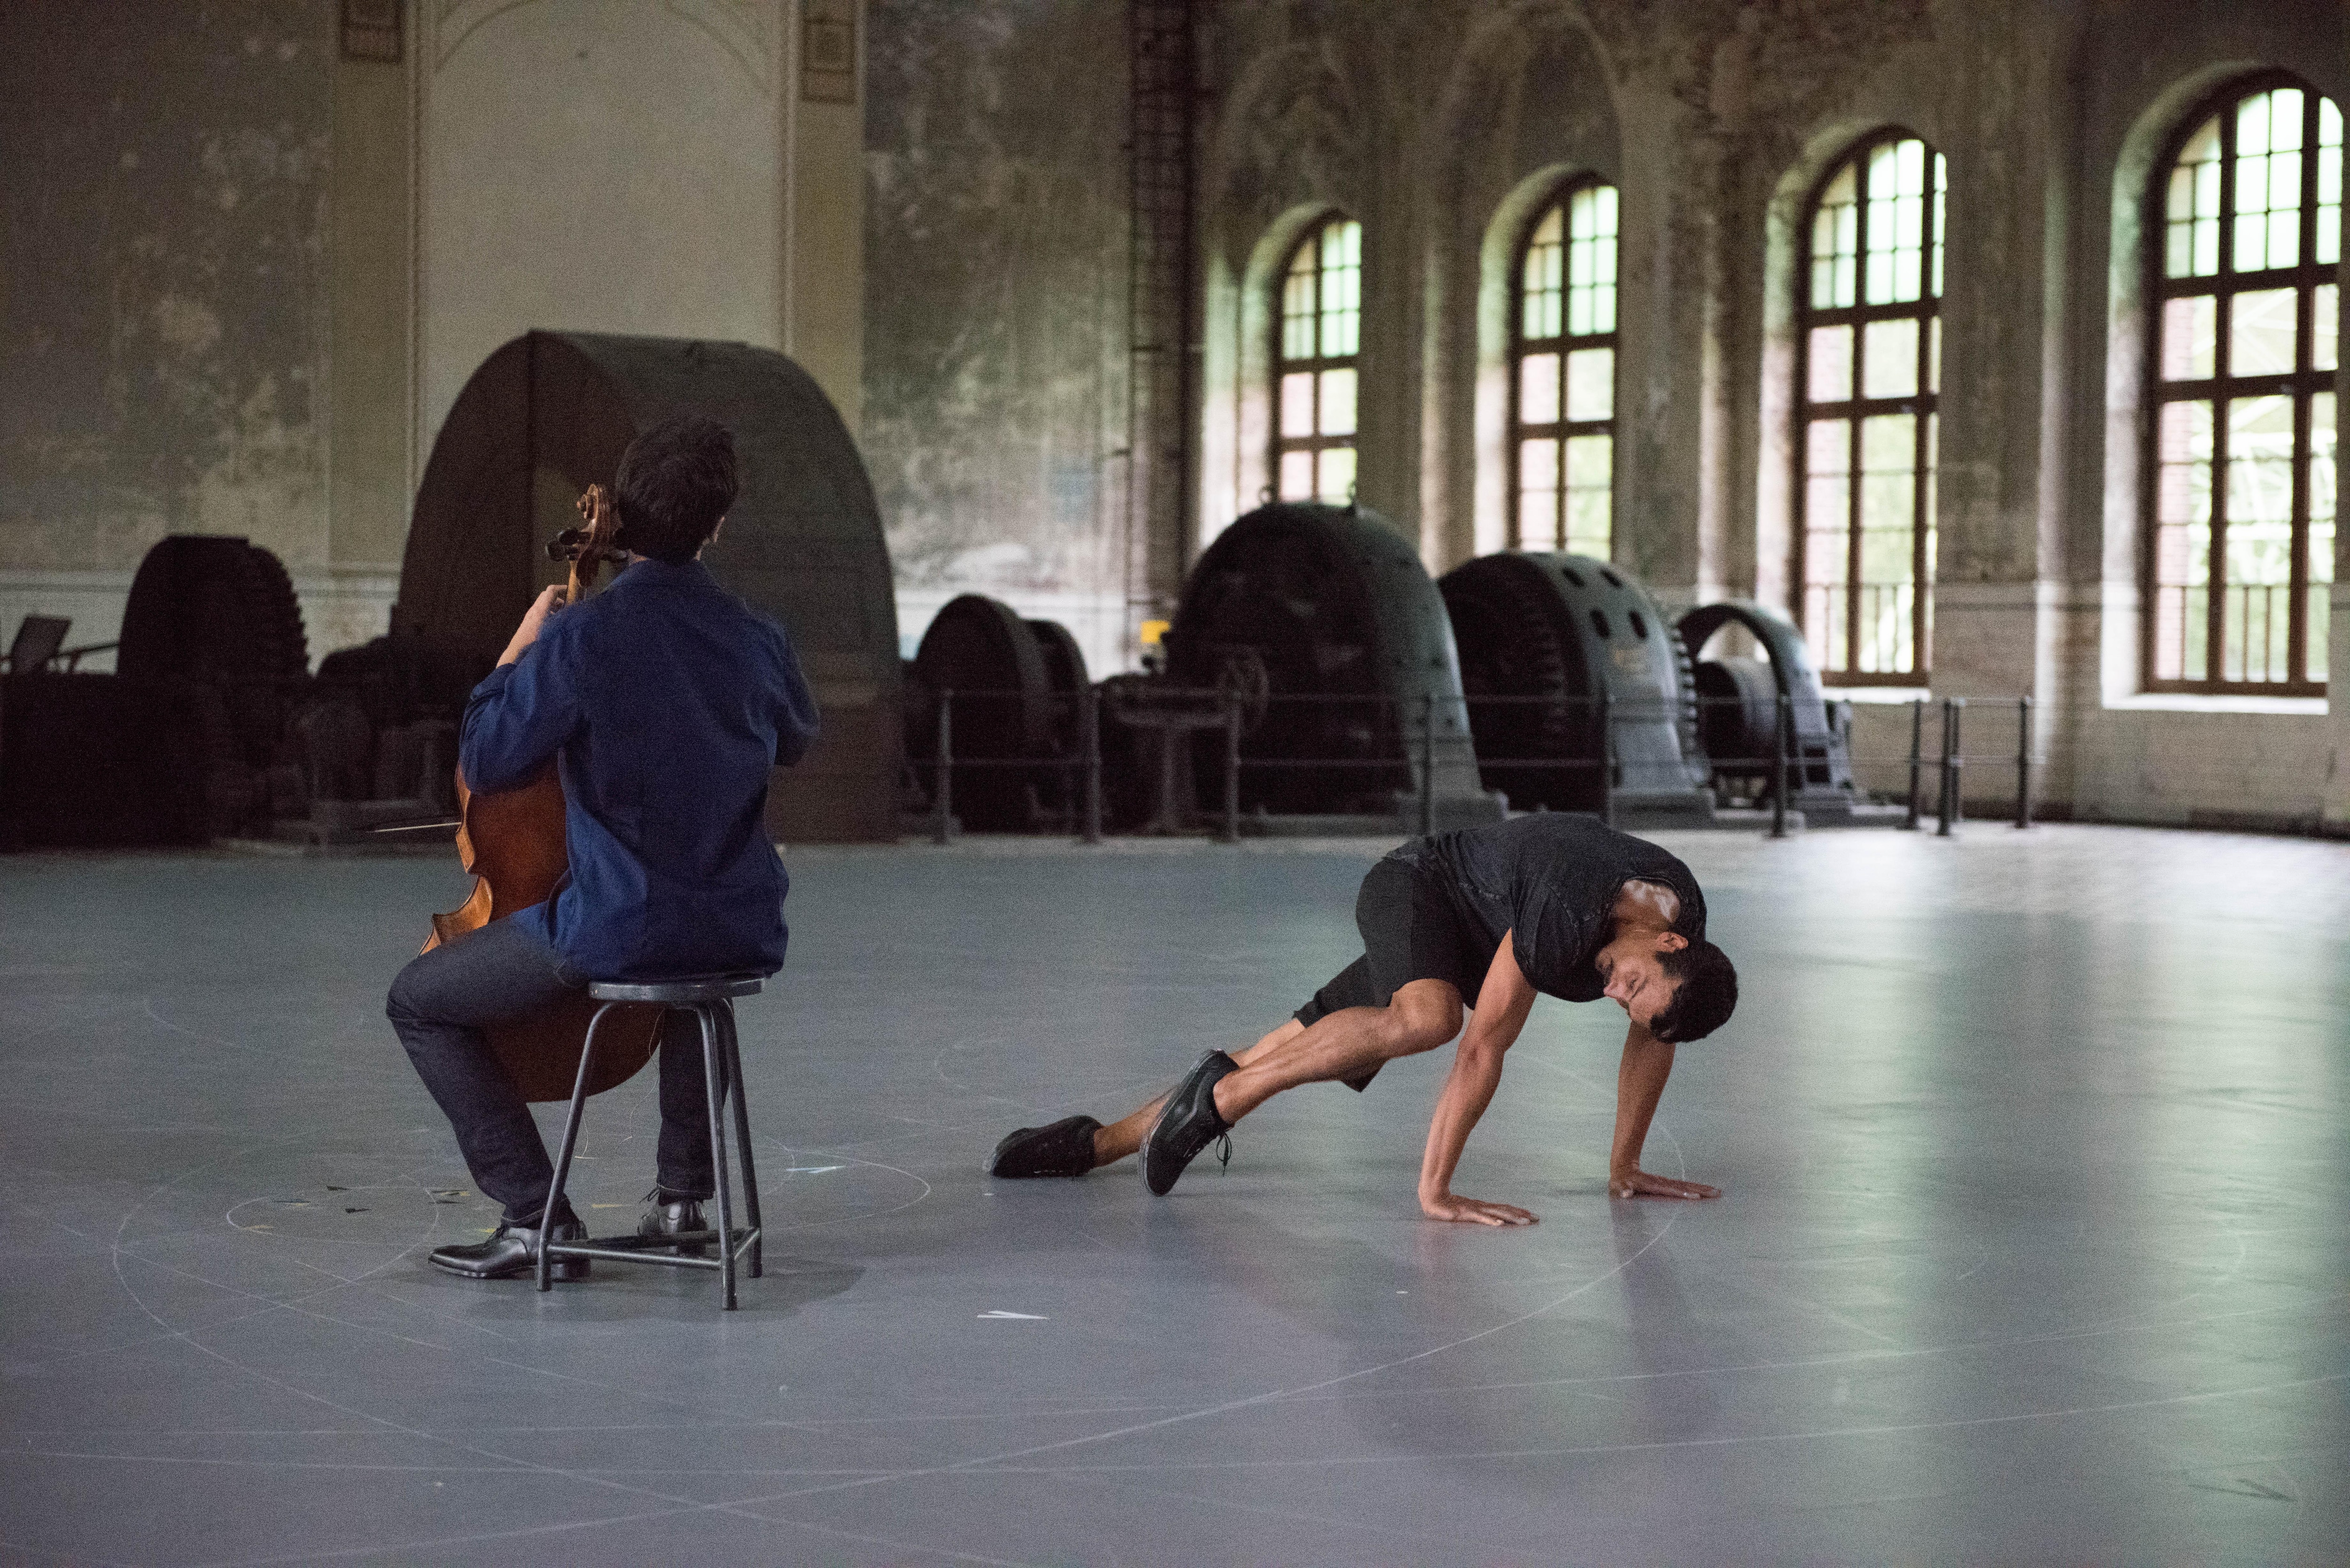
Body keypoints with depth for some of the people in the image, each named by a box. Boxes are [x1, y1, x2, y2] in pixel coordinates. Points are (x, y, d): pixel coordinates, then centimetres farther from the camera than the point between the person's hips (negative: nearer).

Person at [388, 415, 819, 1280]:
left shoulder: (582, 636, -15)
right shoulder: (758, 638, 0)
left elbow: (485, 763, -7)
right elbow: (796, 743, 21)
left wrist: (517, 652, 4)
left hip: (616, 932, -6)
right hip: (744, 936, 6)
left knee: (420, 1000, 12)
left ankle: (537, 1217, 5)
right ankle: (683, 1190, 39)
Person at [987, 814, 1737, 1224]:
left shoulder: (1686, 913, -19)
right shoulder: (1568, 916, -40)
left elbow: (1651, 1039, -2)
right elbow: (1483, 1048, -38)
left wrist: (1624, 1168, 3)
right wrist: (1434, 1189, -37)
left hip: (1470, 936, 6)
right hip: (1418, 887, -6)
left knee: (1286, 1054, 0)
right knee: (1426, 1018, -38)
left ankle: (1091, 1144, 5)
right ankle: (1216, 1094, -23)